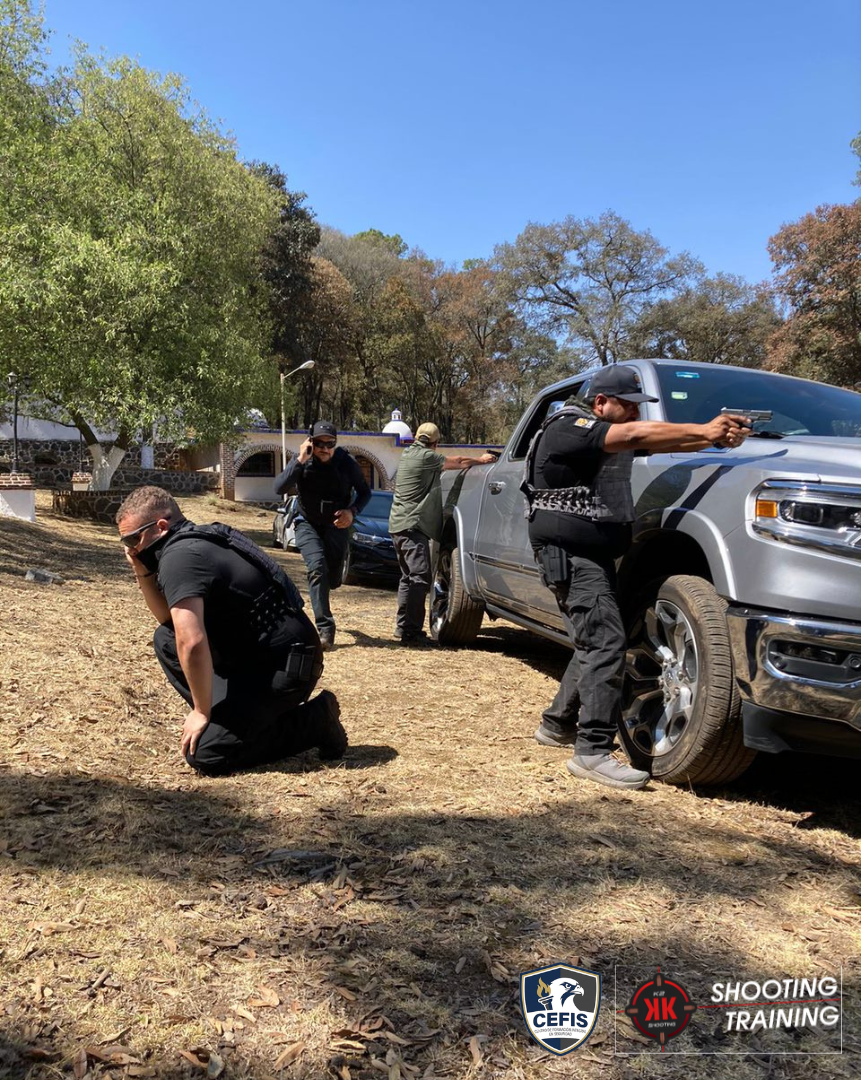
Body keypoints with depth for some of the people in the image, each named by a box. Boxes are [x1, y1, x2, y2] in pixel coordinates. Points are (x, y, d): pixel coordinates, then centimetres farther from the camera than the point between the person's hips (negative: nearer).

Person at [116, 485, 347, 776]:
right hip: (254, 656, 10)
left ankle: (314, 721, 1)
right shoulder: (196, 542, 12)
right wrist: (143, 574, 7)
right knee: (166, 638, 11)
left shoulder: (178, 556, -18)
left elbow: (192, 642, -27)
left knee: (203, 754, -12)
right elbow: (170, 619, 21)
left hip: (286, 666, -10)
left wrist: (201, 711, -15)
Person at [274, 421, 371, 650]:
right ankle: (325, 629, -23)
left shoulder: (346, 463, -13)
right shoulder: (302, 461, -14)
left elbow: (365, 492, 0)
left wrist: (352, 511, -18)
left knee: (333, 580, 5)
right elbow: (280, 488, -27)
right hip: (308, 524, -1)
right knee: (317, 568, -25)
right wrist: (300, 460, -33)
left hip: (336, 526, 1)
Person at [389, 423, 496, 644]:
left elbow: (449, 462, 21)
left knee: (408, 577, 15)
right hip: (412, 526, -10)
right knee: (419, 577, -15)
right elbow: (458, 462, 1)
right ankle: (410, 632, -20)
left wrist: (473, 461, 16)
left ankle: (403, 626, 18)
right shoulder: (426, 456, -10)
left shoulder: (408, 453, 16)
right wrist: (481, 460, 16)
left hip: (399, 525, 10)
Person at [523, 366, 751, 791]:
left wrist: (717, 437, -10)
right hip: (569, 555, -10)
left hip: (595, 555, 10)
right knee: (605, 640, -17)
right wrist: (703, 430, -24)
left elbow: (656, 443, 6)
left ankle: (558, 724, 28)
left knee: (593, 643, 14)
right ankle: (592, 751, -15)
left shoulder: (614, 435, 17)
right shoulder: (568, 428, -13)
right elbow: (636, 435, -24)